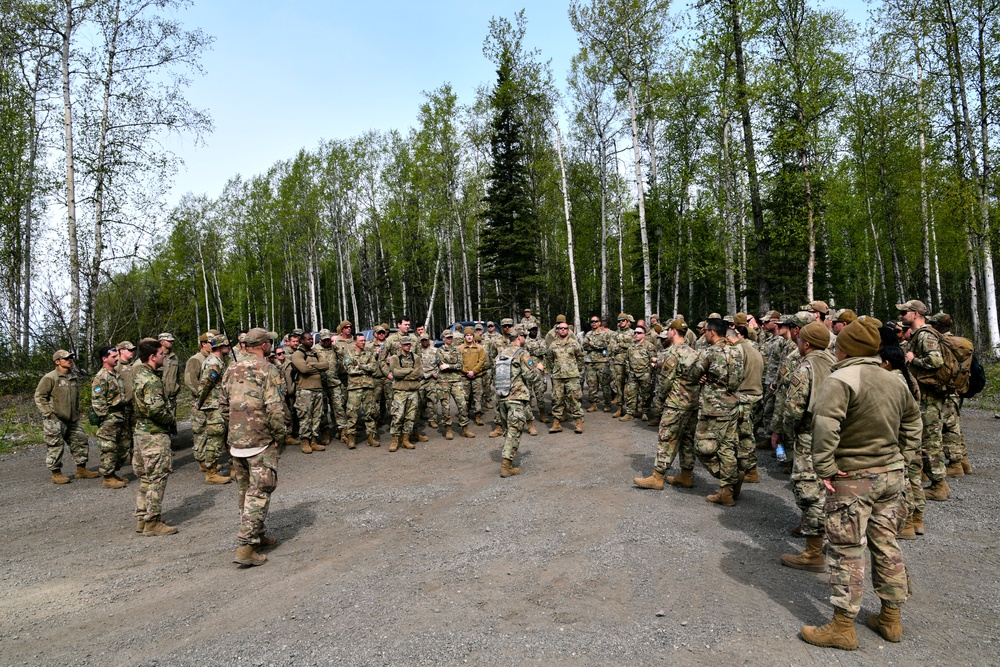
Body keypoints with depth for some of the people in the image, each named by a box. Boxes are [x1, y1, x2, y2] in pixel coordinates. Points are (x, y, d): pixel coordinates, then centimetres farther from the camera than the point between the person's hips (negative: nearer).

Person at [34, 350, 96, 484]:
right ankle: (56, 474, 9)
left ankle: (81, 470, 19)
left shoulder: (74, 378, 13)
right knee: (55, 447, -1)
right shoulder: (50, 378, -10)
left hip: (72, 420, 7)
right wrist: (49, 413, -15)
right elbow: (39, 396, -11)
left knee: (81, 442, 9)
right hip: (55, 421, -7)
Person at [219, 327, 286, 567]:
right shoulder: (268, 370, -13)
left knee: (246, 491, 18)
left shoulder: (231, 371, 9)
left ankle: (257, 535, 32)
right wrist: (280, 434, -7)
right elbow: (274, 408, -20)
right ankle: (245, 547, -4)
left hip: (236, 440, 7)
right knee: (259, 493, -2)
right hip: (261, 441, -7)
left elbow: (223, 405, 14)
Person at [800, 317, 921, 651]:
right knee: (886, 545, 18)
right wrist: (903, 459, 23)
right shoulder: (893, 381, 9)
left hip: (853, 478, -8)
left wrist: (825, 469, -22)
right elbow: (913, 420, 22)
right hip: (892, 474, 8)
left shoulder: (842, 379, -18)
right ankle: (891, 619, 30)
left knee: (847, 551, 1)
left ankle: (843, 627, 10)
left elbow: (825, 424, -31)